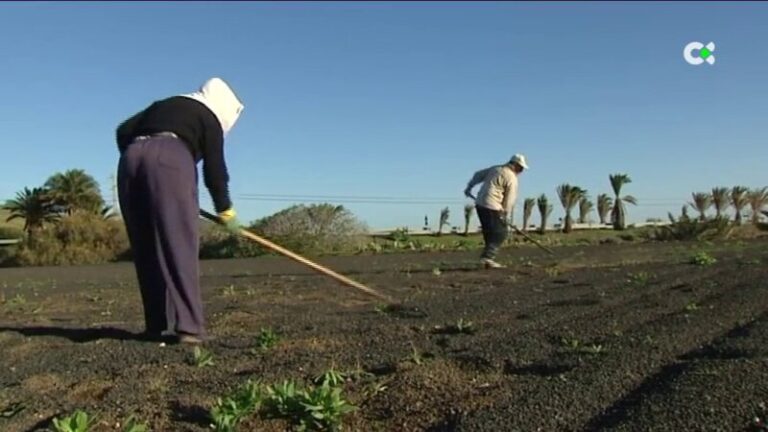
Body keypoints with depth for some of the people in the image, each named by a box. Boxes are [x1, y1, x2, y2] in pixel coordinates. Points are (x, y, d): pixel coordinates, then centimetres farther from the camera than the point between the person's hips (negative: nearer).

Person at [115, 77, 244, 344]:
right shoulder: (209, 119, 16)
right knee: (180, 247, -7)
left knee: (146, 249, 9)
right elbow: (214, 170, 11)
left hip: (131, 157, 6)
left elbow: (124, 131, 23)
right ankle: (189, 326, -13)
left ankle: (157, 325, 10)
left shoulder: (163, 106, 33)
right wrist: (226, 210, 20)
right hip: (170, 160, -5)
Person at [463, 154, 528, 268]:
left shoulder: (495, 168, 16)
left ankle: (488, 259, 13)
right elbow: (509, 200, -6)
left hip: (480, 204, 9)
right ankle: (487, 257, -12)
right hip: (492, 207, -9)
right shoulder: (512, 178, -7)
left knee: (490, 233, 13)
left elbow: (478, 175, 23)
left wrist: (469, 187, 35)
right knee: (501, 232, -2)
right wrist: (504, 216, 3)